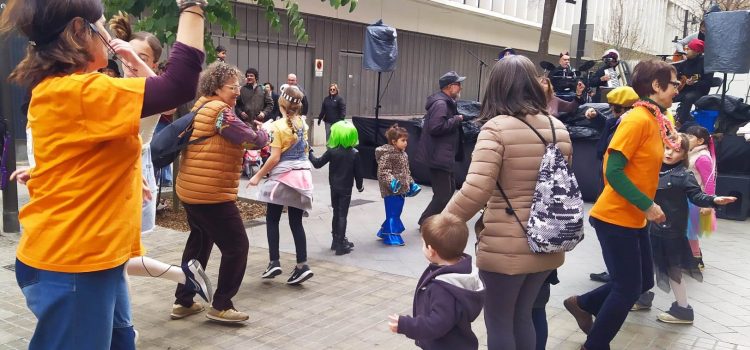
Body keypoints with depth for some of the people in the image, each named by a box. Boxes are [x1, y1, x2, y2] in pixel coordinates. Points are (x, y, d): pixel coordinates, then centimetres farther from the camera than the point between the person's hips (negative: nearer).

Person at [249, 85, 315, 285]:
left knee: (272, 220, 8)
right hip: (302, 174, 5)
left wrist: (258, 176, -6)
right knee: (296, 222, 7)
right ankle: (302, 266, 2)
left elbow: (275, 157, -14)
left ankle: (274, 262, 3)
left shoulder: (278, 126, -11)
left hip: (283, 175, -5)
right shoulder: (303, 124, 6)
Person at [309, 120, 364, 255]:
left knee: (336, 213, 17)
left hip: (334, 187, 2)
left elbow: (317, 163, -5)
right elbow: (358, 172, -4)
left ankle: (336, 240, 28)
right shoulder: (354, 154, -9)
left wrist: (309, 152, 9)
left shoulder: (331, 151, -10)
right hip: (346, 189, -2)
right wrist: (360, 185, 12)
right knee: (342, 215, 1)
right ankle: (340, 245, 1)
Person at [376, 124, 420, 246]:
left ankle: (385, 232, 30)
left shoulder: (403, 154, 12)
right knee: (392, 214, -2)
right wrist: (391, 182, -33)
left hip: (401, 190, 9)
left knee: (396, 213, 16)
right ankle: (392, 237, 6)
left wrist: (411, 183, 21)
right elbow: (383, 172, -21)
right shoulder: (387, 155, -17)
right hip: (391, 191, -9)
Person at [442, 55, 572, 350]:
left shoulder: (497, 127, -17)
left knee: (499, 322, 11)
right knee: (522, 317, 22)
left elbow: (475, 191, -24)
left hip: (506, 248, -6)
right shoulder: (558, 128, 4)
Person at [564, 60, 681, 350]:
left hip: (634, 218, 9)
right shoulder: (637, 120, -20)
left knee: (643, 282, 17)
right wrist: (647, 206, -22)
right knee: (628, 289, 0)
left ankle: (582, 304, 33)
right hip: (615, 218, -9)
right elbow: (613, 171, -25)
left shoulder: (653, 120, 8)